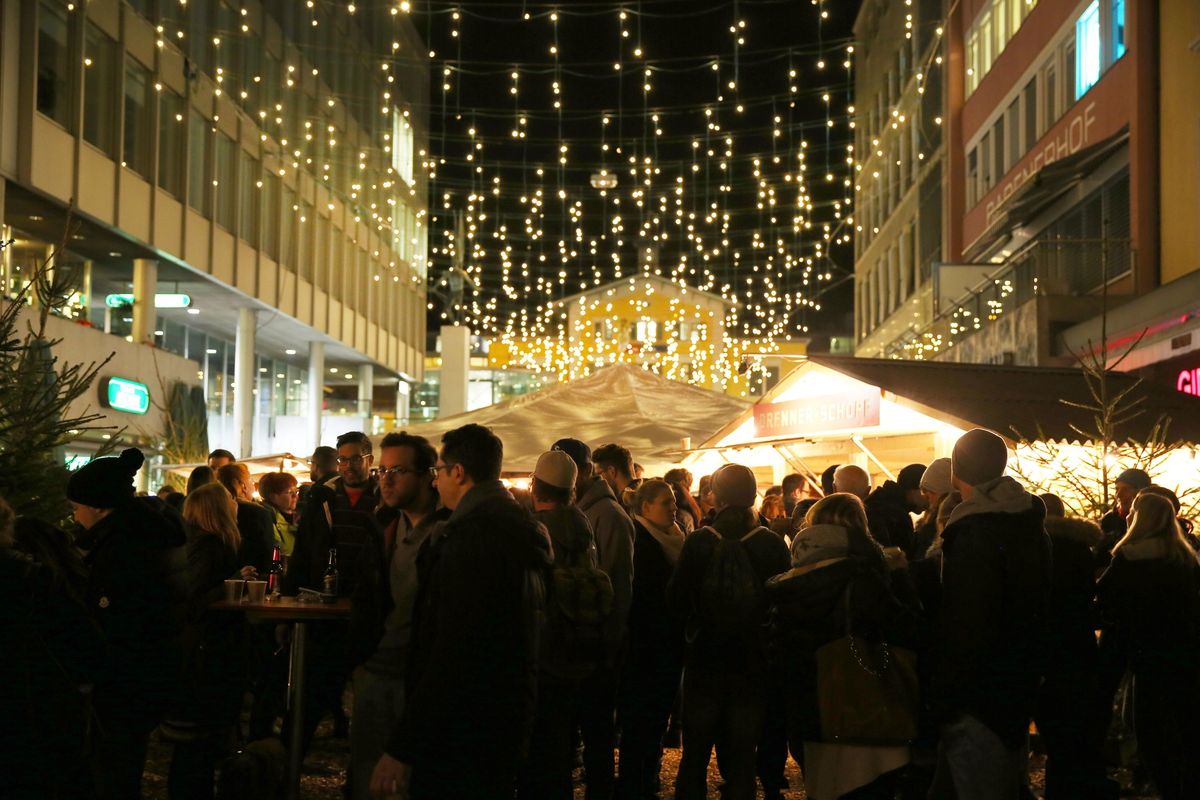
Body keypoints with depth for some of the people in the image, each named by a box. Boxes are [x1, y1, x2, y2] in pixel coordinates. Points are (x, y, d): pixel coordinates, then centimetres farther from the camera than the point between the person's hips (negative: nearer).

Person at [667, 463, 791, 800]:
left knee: (695, 753, 13)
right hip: (751, 662, 0)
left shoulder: (699, 541, -12)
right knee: (741, 756, 9)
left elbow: (676, 599, -9)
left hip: (705, 660, 0)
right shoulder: (773, 544, -10)